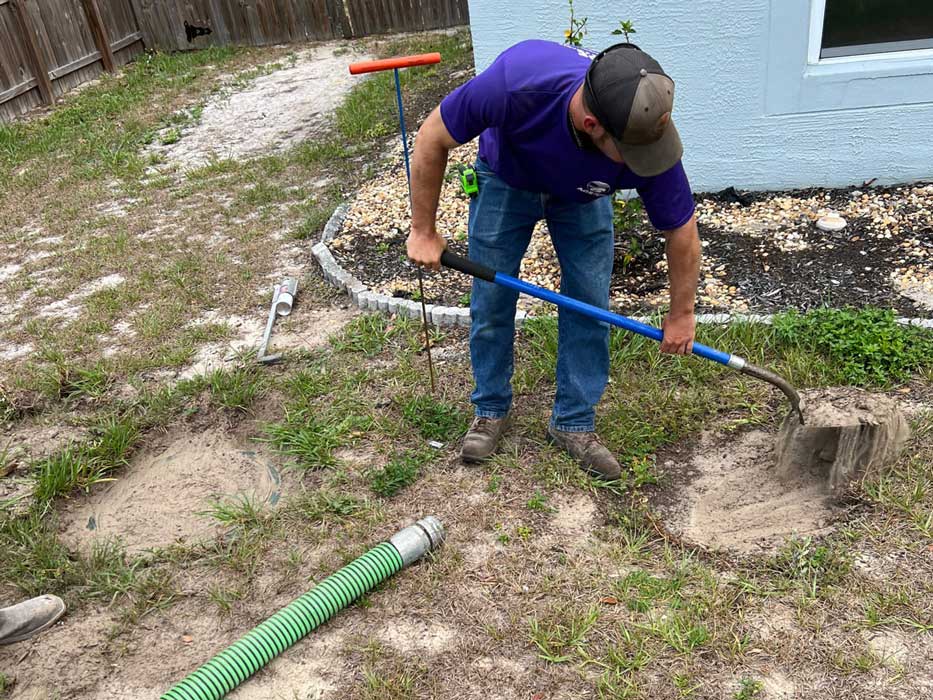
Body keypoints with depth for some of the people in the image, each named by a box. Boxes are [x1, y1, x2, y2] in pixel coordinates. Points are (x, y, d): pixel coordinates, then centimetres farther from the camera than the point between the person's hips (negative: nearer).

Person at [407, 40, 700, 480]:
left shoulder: (648, 134, -37)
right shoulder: (515, 82, -45)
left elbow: (681, 230, -18)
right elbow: (433, 137, -26)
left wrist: (681, 315, -8)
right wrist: (424, 231, -20)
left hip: (583, 195, 1)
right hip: (506, 180, -1)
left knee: (590, 305, -4)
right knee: (490, 302, 1)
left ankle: (574, 423, 13)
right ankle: (490, 409, 23)